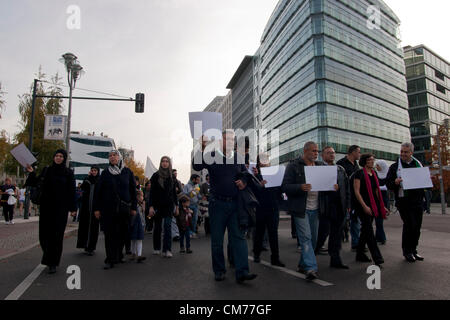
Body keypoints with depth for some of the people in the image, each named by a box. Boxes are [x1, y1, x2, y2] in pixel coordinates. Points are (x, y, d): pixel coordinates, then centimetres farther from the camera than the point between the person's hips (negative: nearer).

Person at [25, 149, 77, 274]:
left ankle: (53, 263, 6)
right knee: (44, 233, 6)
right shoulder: (47, 170, 8)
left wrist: (73, 208, -6)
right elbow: (37, 184, 8)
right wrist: (32, 173, -8)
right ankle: (48, 257, 32)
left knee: (56, 235, -3)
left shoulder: (68, 173, 0)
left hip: (60, 208, -3)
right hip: (46, 207, 3)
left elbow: (71, 192, -2)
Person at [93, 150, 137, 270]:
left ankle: (118, 256, 21)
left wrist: (134, 207, 2)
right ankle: (110, 260, 5)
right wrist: (97, 208, 0)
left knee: (122, 234, 4)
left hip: (124, 209, 0)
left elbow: (133, 190, 7)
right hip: (108, 209, 0)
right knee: (109, 234, -2)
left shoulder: (127, 172, 6)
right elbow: (98, 191, 6)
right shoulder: (105, 173, 7)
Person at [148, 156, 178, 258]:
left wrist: (176, 204, 9)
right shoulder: (156, 175, -1)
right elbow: (152, 192, -3)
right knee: (157, 227, 8)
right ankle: (156, 248, 23)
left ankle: (167, 250, -6)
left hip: (169, 205, 1)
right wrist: (151, 206, -10)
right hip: (158, 205, -1)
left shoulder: (172, 176, 7)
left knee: (168, 226, -7)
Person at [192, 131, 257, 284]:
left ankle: (242, 272, 1)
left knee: (239, 236, -2)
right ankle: (219, 271, 21)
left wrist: (244, 183, -1)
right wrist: (201, 149, -30)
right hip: (217, 203, -2)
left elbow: (245, 175, 21)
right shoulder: (212, 156, -1)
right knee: (217, 239, 7)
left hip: (235, 203, 2)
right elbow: (196, 166, -17)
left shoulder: (238, 158, 10)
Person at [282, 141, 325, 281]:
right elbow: (285, 187, -10)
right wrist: (300, 187, -26)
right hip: (300, 208, -6)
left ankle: (303, 264, 25)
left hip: (315, 209, 6)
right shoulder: (294, 166, -4)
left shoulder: (320, 166, 13)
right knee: (305, 237, -10)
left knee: (313, 238, 10)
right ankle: (311, 268, -8)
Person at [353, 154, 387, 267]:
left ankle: (360, 254, 23)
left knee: (365, 230, 13)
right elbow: (357, 191, -14)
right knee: (369, 230, -8)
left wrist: (382, 206, 14)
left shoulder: (374, 173, 14)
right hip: (363, 205, -8)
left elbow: (376, 191, 19)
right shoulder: (359, 173, -9)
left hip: (373, 205, 8)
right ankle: (377, 257, -7)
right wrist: (364, 206, -20)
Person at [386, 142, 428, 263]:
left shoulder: (418, 164, 14)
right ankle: (407, 251, 5)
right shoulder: (395, 167, 3)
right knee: (409, 225, -9)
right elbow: (388, 184, 0)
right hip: (403, 200, -4)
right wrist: (395, 182, -22)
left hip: (417, 200, 4)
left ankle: (413, 250, 22)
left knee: (417, 226, 7)